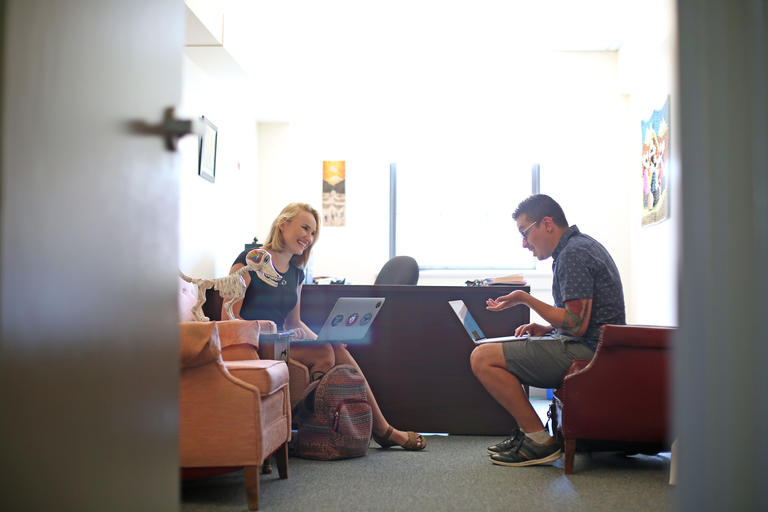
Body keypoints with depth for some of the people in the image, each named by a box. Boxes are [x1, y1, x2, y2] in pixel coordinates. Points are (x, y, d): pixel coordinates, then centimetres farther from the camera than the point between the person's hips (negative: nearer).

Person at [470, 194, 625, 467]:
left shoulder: (573, 253, -16)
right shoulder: (581, 245, 17)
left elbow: (576, 325, -23)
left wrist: (525, 299, -14)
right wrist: (546, 329, 10)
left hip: (586, 351, -11)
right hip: (587, 346, 11)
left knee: (482, 358, -16)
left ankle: (539, 440, -11)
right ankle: (527, 430, 18)